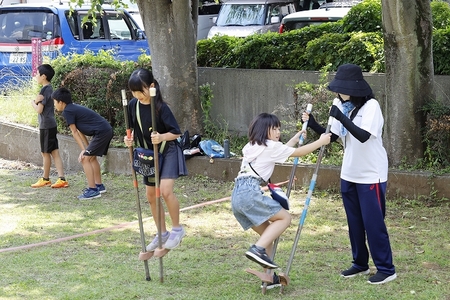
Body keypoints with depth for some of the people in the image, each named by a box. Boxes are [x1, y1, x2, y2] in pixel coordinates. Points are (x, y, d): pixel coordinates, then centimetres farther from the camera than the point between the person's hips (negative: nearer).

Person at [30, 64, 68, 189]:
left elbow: (39, 109, -17)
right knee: (54, 153, 5)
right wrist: (36, 101, -13)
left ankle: (45, 179, 14)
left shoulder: (44, 90, -16)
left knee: (45, 153, 3)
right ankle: (61, 179, 1)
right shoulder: (49, 88, 13)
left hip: (46, 126, -9)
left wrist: (33, 102, 1)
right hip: (51, 125, 9)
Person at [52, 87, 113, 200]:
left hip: (101, 132, -10)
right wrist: (87, 147, 13)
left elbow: (75, 132, -5)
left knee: (84, 159, -8)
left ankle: (93, 190, -9)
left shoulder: (67, 111, -8)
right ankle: (99, 186, 32)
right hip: (107, 130, 10)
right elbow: (80, 131, 17)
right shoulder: (74, 108, 20)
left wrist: (84, 149, -5)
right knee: (91, 157, 24)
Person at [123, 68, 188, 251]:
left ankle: (177, 229, -2)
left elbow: (176, 132, -17)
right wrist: (130, 139, -13)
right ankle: (162, 234, 26)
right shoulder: (133, 105, -6)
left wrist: (161, 137, -35)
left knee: (165, 190, -22)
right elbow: (133, 128, 8)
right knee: (151, 195, 11)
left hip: (168, 152, -7)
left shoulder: (160, 107, -21)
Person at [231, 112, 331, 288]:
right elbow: (299, 153, 6)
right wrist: (320, 142, 15)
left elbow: (281, 151, 37)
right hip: (250, 193, -9)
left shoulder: (253, 146, 25)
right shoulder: (270, 146, 0)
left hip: (238, 195, 9)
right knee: (284, 217, 2)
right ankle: (258, 250, -13)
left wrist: (296, 138, 43)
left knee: (267, 233, 16)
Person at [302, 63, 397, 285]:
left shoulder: (371, 106, -17)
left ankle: (386, 269, 4)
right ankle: (360, 264, 25)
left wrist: (341, 118, -36)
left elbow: (363, 136, -29)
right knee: (354, 222, 13)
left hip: (371, 174, -7)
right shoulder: (340, 106, 3)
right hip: (349, 174, 7)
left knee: (373, 222, -5)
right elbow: (332, 136, 5)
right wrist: (313, 124, -10)